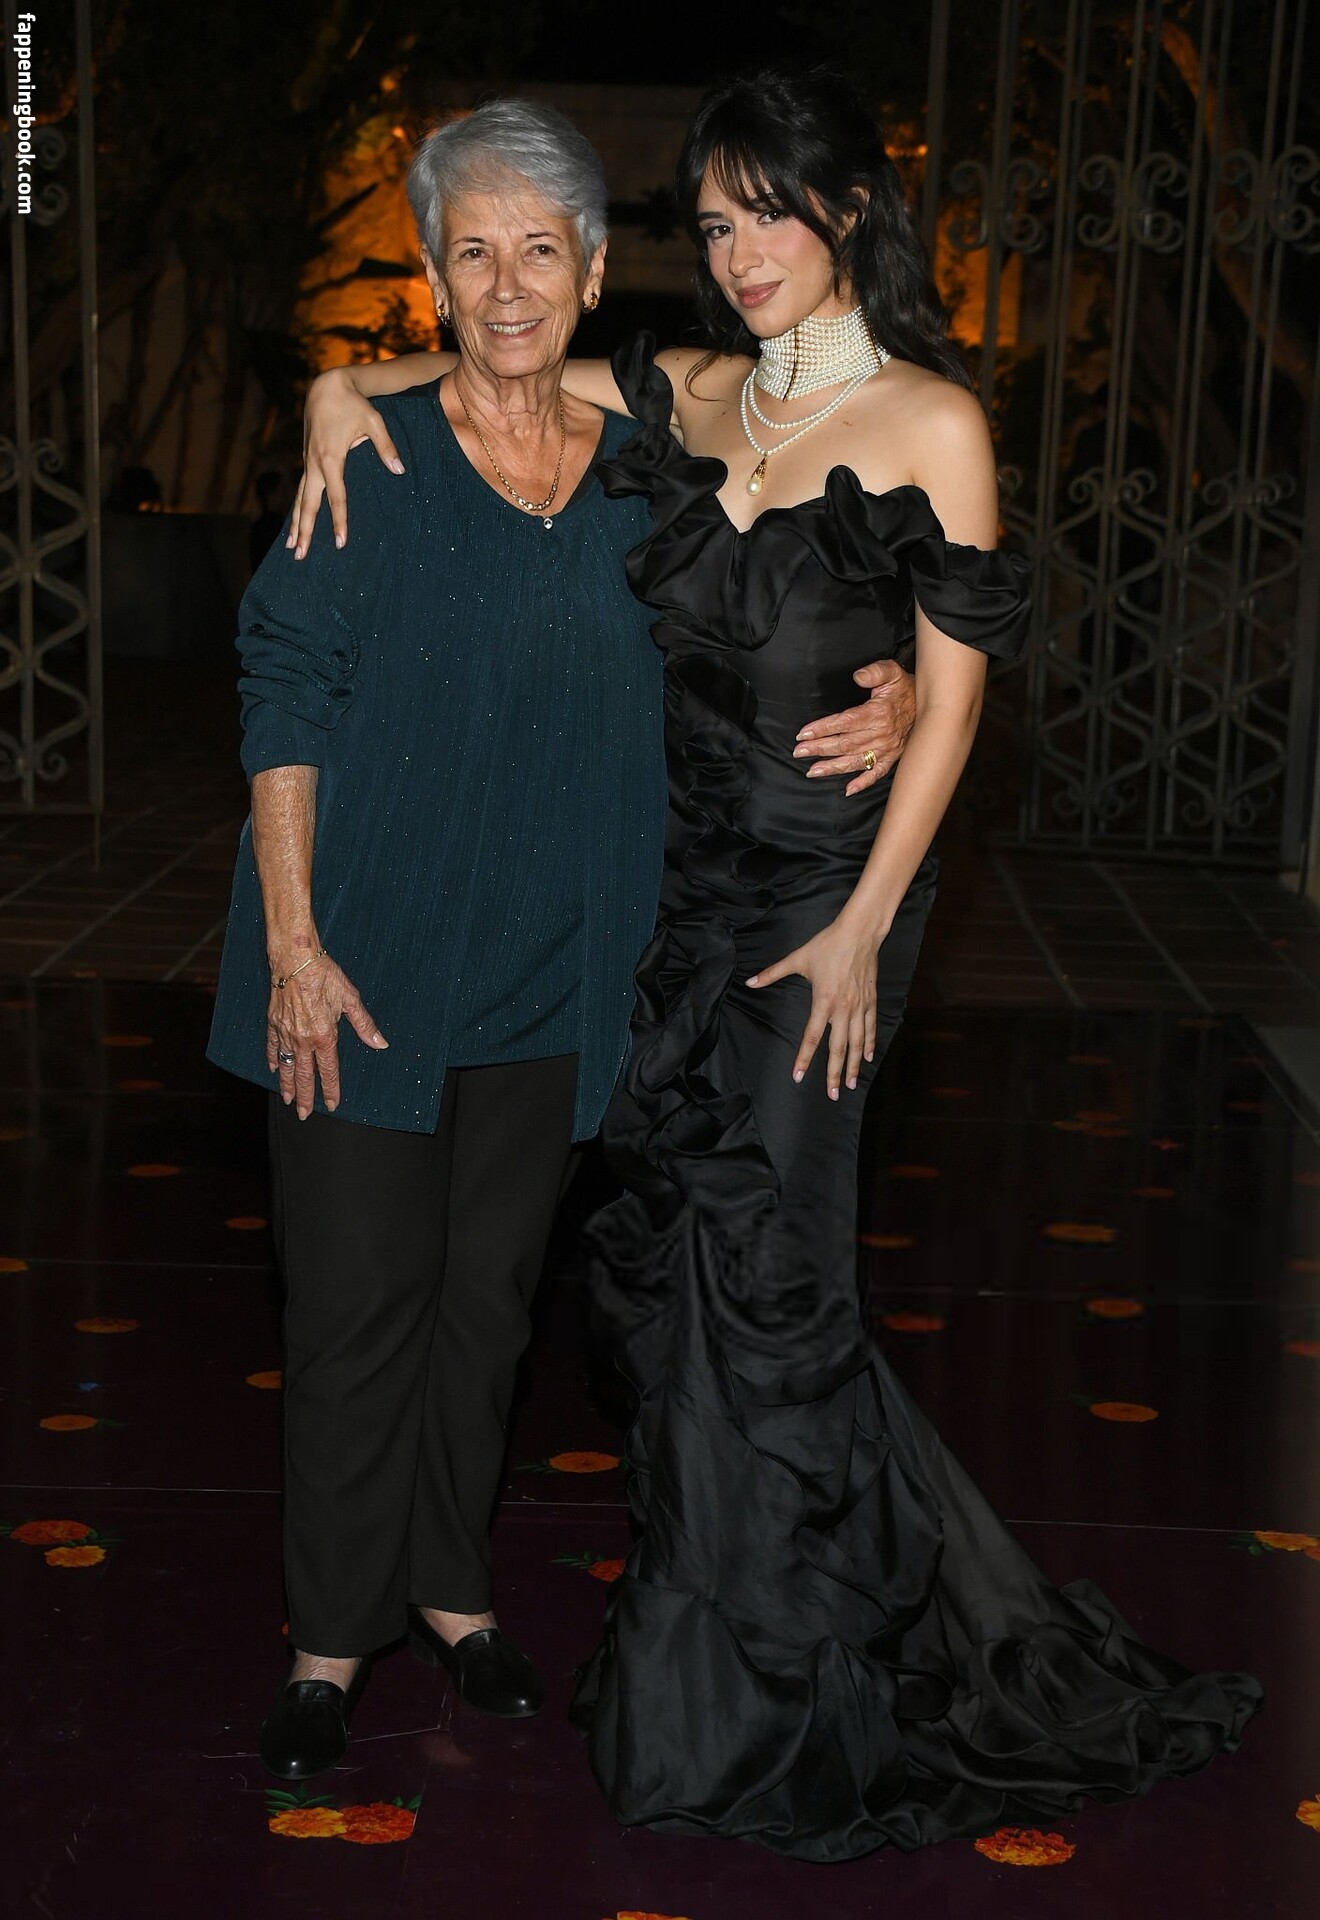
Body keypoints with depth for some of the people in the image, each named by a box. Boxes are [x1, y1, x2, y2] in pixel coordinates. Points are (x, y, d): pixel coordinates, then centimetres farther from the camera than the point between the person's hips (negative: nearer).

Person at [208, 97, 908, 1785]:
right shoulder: (372, 460, -8)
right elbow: (284, 703, -8)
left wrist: (877, 706, -7)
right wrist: (293, 944, -14)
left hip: (549, 969, 4)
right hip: (371, 957, -3)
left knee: (489, 1290, 15)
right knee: (358, 1299, 3)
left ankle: (448, 1587, 34)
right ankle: (333, 1636, 20)